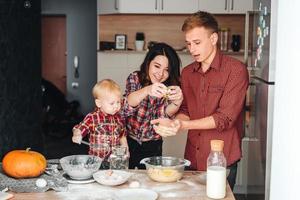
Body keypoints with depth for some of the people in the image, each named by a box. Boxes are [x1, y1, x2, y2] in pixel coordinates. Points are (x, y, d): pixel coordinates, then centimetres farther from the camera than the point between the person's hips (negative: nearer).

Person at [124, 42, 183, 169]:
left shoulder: (169, 88, -4)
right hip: (128, 141, -1)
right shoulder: (135, 78, -7)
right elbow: (129, 101, -27)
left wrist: (177, 101, -45)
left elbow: (167, 112, -22)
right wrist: (147, 90, -47)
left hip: (152, 146, 1)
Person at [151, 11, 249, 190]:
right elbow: (185, 111, 10)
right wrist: (174, 123, -12)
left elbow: (224, 118, -16)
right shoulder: (187, 72, 9)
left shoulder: (236, 70, -11)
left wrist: (183, 125, -22)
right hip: (192, 159, 5)